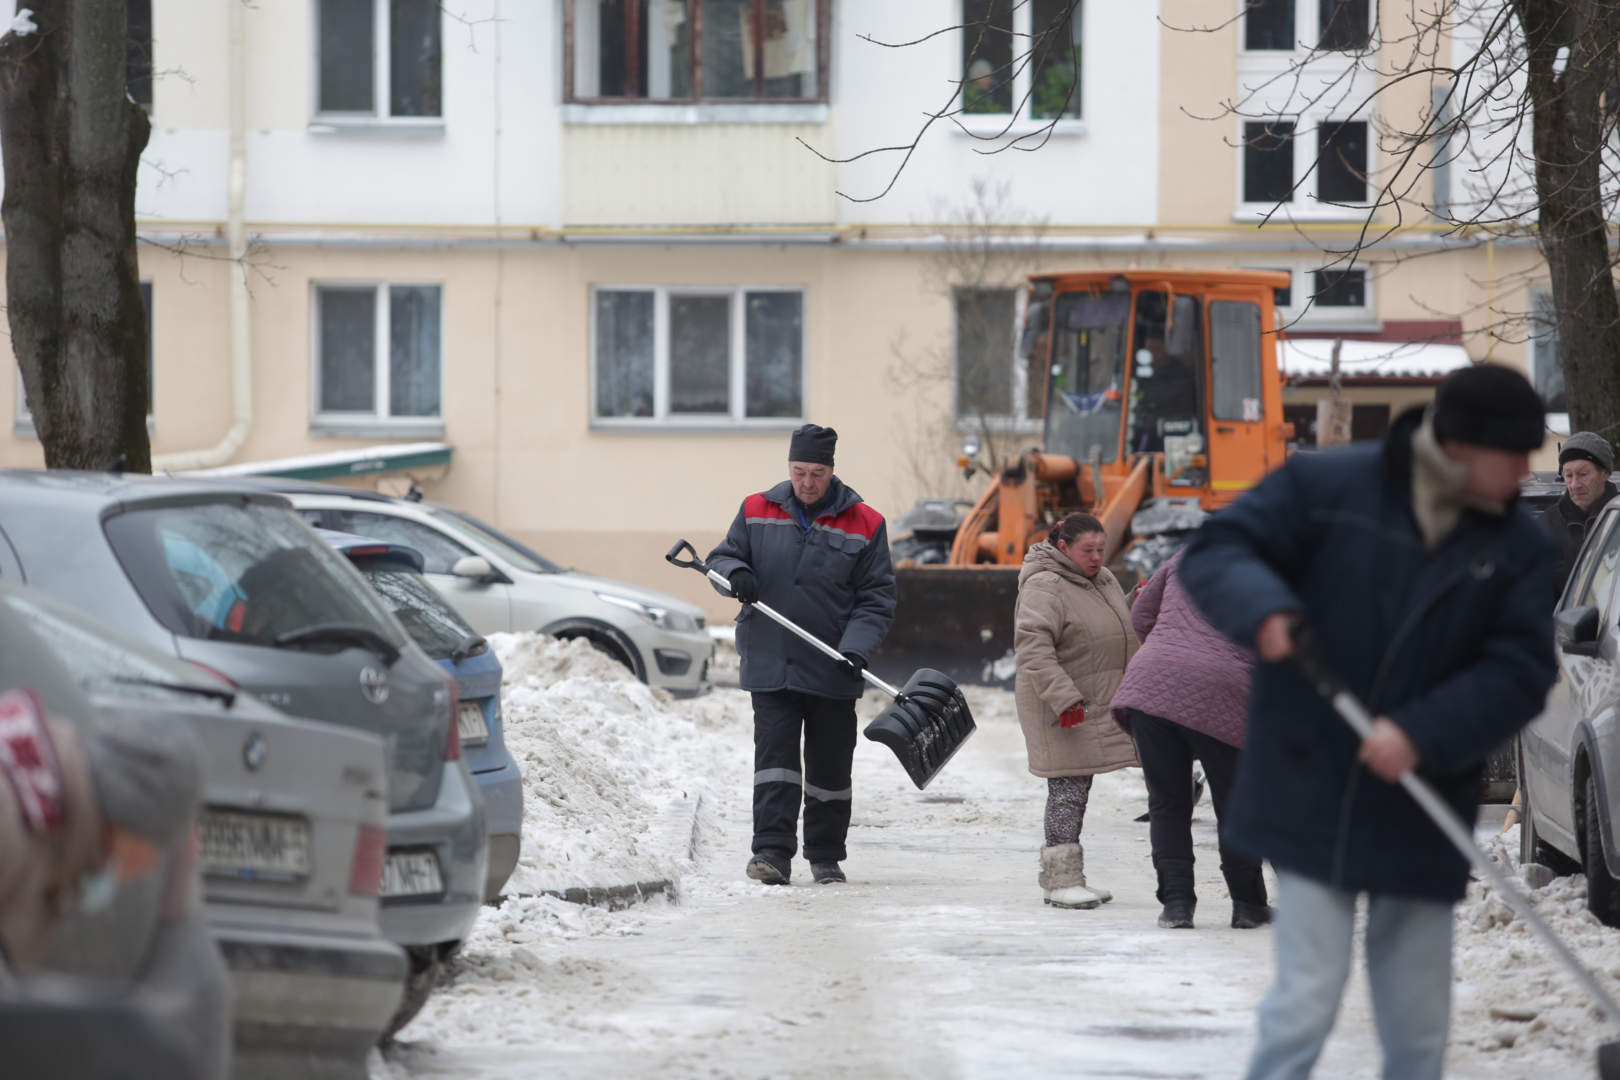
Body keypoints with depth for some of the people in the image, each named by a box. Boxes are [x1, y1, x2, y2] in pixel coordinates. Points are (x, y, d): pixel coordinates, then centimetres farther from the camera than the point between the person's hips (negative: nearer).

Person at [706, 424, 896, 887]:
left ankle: (826, 856, 19)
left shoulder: (864, 524, -1)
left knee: (829, 764, 8)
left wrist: (856, 648, -16)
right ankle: (772, 850, -13)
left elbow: (877, 599, -1)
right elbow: (722, 557, 12)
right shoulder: (757, 512, 4)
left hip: (832, 672, 0)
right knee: (775, 756, -9)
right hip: (769, 662, 0)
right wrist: (734, 573, -13)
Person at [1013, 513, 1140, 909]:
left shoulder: (1104, 580, 13)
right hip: (1059, 708, -9)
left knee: (1078, 787, 12)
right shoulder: (1045, 587, -16)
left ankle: (1066, 878, 19)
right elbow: (1033, 648, -25)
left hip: (1096, 705, 9)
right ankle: (1060, 880, -11)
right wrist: (1064, 698, -31)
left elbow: (1120, 631, 30)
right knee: (1068, 786, -11)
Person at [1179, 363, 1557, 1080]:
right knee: (1308, 996, -8)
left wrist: (1422, 735, -21)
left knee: (1419, 1022, 9)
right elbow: (1216, 551, -6)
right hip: (1313, 797, -3)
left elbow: (1520, 672, -7)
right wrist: (1262, 609, -28)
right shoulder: (1324, 485, -8)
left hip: (1421, 812, 3)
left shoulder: (1520, 547, 0)